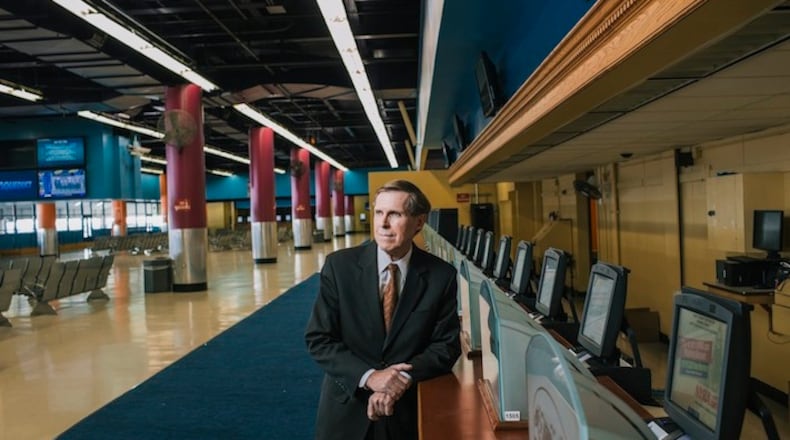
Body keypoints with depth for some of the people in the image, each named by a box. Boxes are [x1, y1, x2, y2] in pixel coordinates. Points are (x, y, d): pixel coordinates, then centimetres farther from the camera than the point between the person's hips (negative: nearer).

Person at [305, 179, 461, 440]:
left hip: (408, 411, 0)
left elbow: (447, 345, -6)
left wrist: (403, 378, -21)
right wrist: (368, 376, -22)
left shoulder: (441, 275, -8)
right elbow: (318, 339, -11)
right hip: (346, 408, 0)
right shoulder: (339, 265, -10)